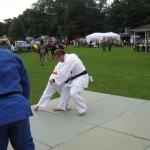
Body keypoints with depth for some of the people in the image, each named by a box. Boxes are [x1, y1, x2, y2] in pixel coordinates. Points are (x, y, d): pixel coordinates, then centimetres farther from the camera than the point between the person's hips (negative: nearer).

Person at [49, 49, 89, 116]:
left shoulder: (69, 60, -26)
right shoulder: (70, 56, 5)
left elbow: (63, 73, -25)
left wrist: (54, 80, -12)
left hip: (81, 78, -11)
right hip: (74, 78, 11)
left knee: (73, 93, -24)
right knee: (65, 89, 14)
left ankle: (82, 109, -5)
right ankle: (62, 107, 26)